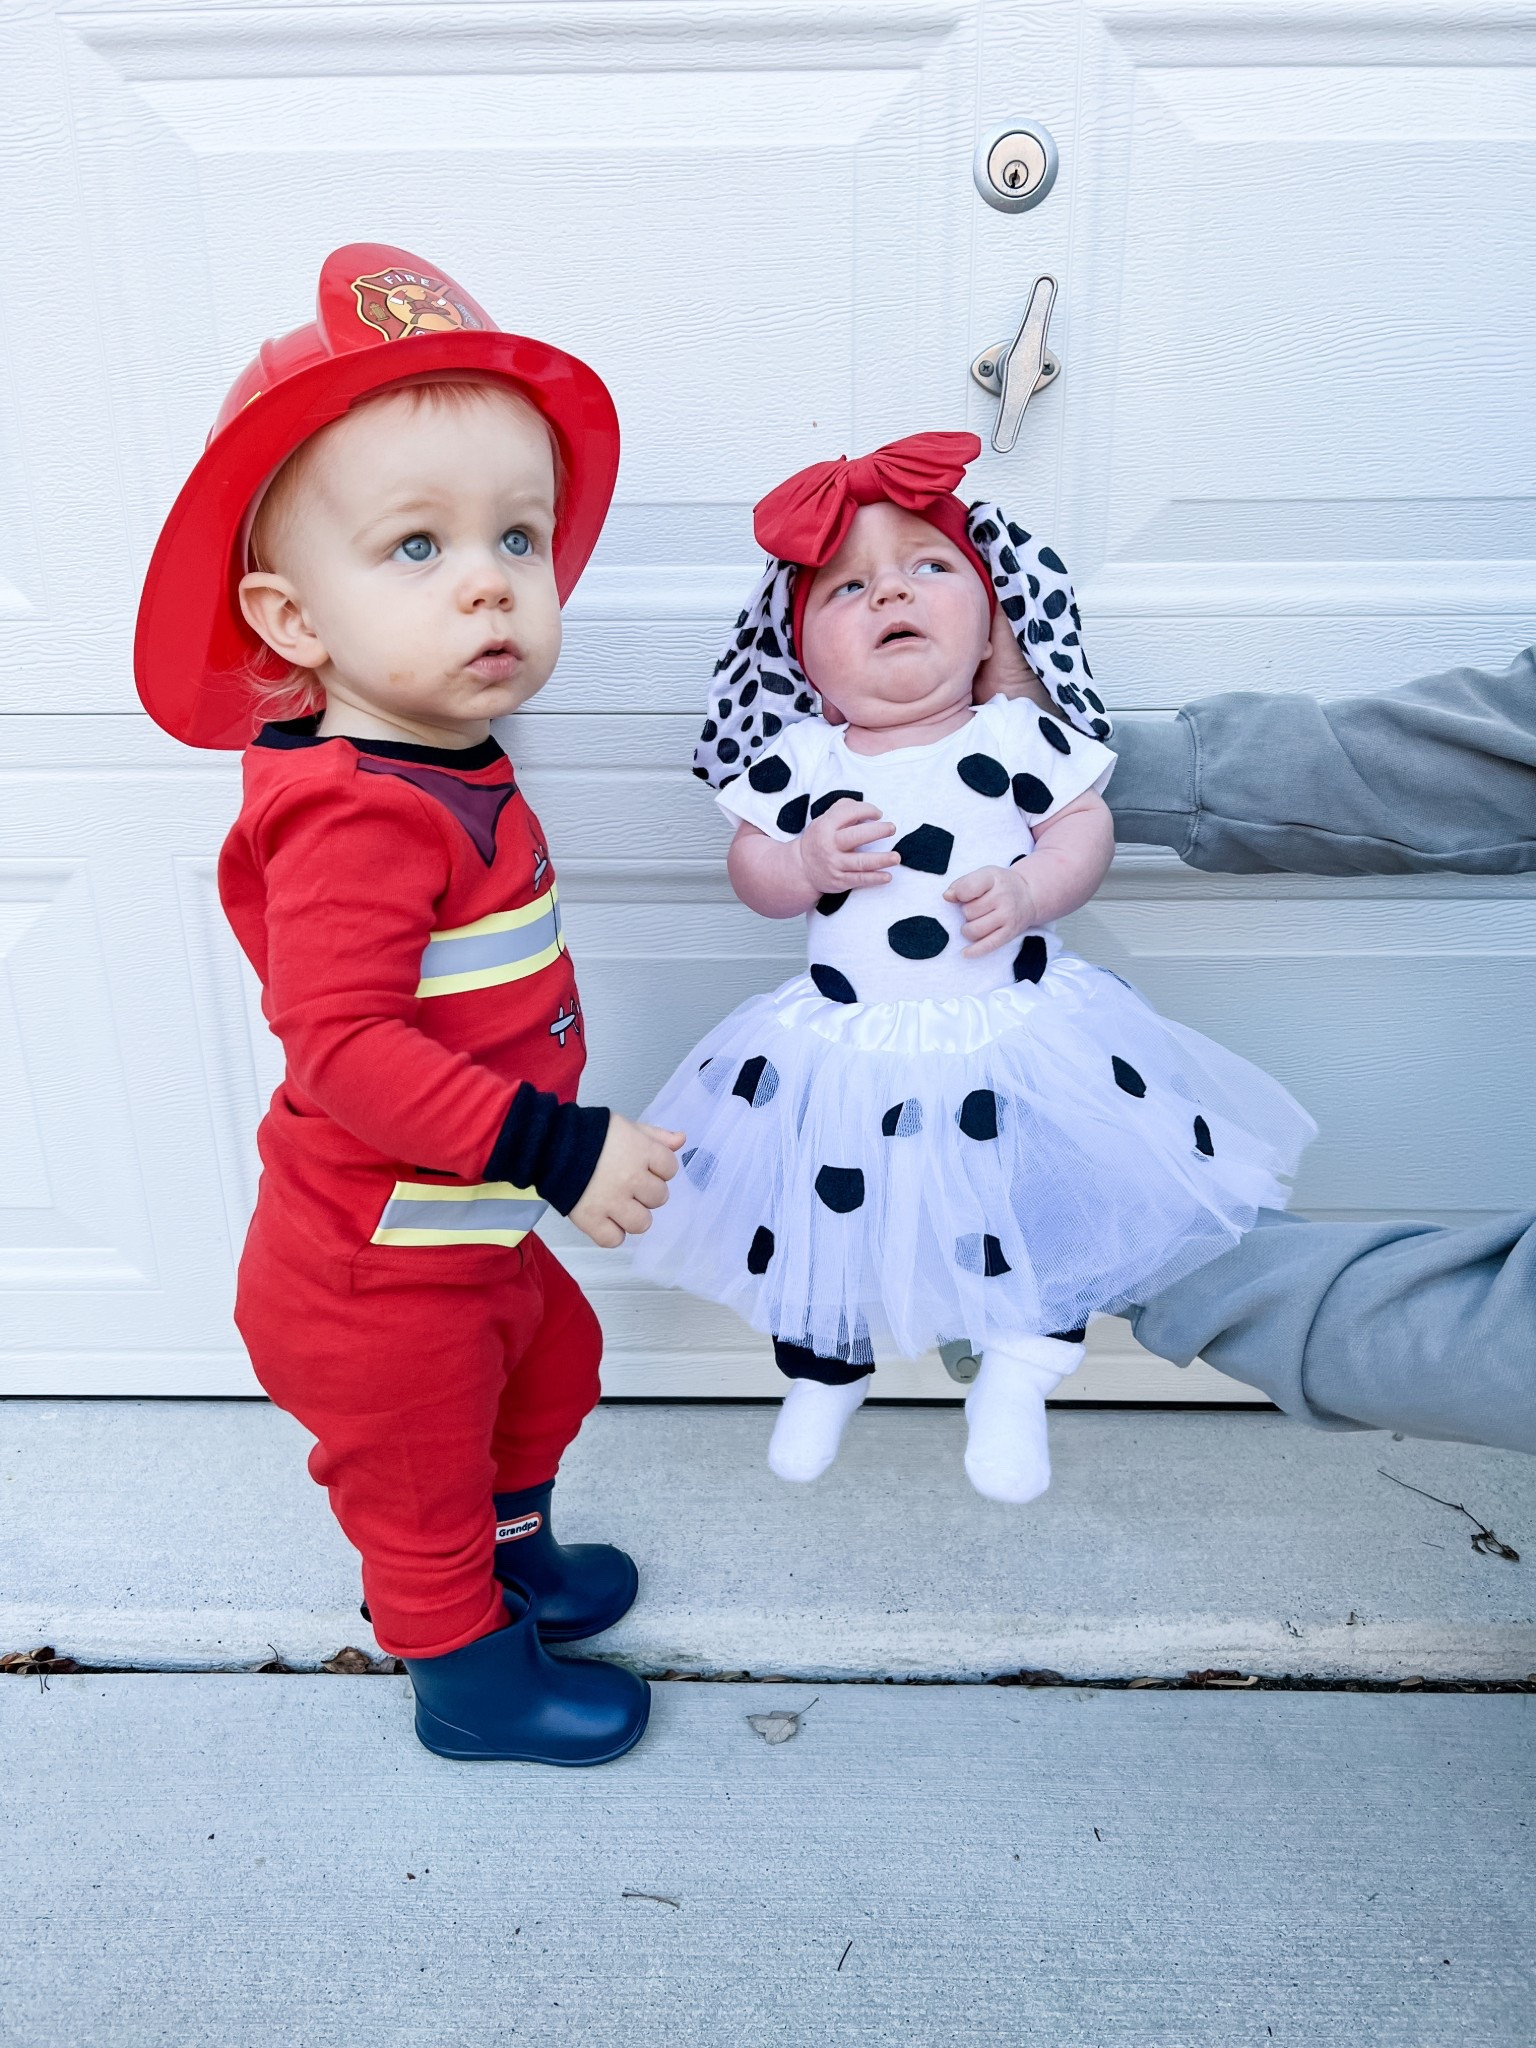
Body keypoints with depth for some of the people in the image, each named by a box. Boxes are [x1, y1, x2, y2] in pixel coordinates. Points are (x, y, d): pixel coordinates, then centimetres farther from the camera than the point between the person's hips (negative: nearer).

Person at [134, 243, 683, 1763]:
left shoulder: (445, 776, -1)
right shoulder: (363, 817, -30)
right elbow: (344, 1045, -34)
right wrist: (557, 1149, -34)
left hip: (469, 1234, 9)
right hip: (380, 1276, -9)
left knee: (548, 1368, 30)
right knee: (420, 1462, 15)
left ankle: (503, 1556, 56)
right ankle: (467, 1674, 41)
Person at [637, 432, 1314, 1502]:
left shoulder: (1021, 738, -4)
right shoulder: (796, 761, -1)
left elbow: (1088, 830, -2)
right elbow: (750, 869, 4)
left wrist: (1028, 891, -20)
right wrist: (805, 864, -17)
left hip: (1013, 1034, -1)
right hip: (846, 1048, 1)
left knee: (1042, 1212, 2)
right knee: (822, 1215, 11)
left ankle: (1015, 1385, 29)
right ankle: (824, 1374, 40)